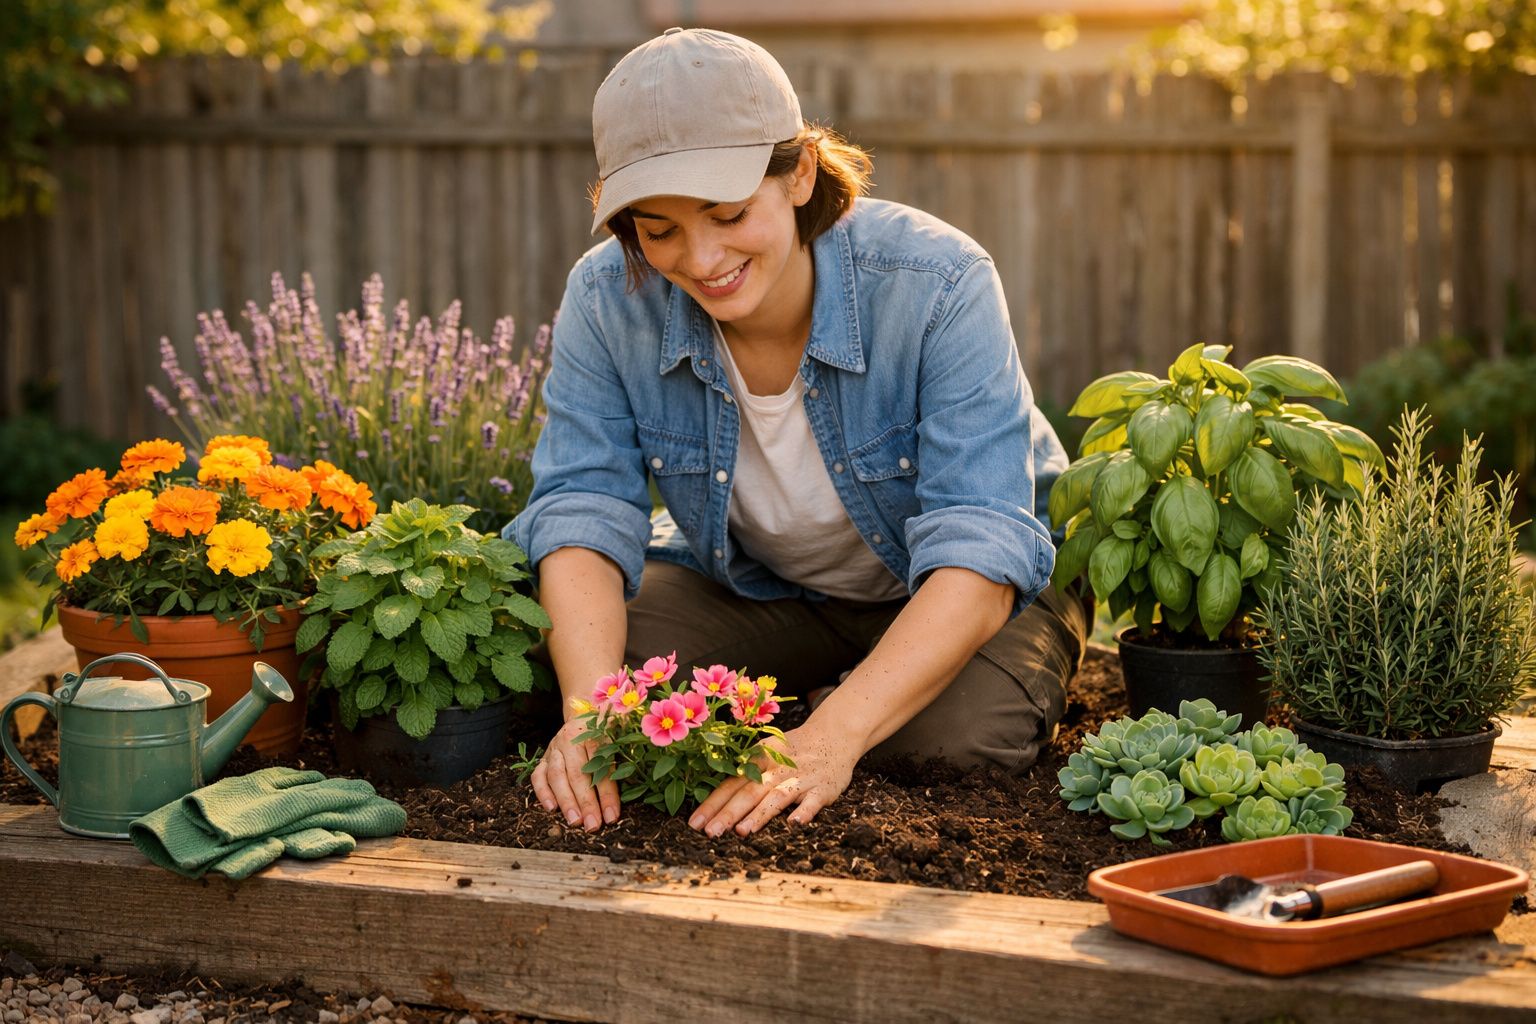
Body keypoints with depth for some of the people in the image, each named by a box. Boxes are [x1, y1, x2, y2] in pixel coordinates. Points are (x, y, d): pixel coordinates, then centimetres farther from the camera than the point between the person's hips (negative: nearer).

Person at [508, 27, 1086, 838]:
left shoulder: (936, 285, -32)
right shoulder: (607, 300, -21)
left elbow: (976, 556, -37)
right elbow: (583, 513, -21)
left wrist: (831, 737, -52)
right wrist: (591, 706, -43)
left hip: (938, 596, -2)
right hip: (746, 586, 3)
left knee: (949, 743, -33)